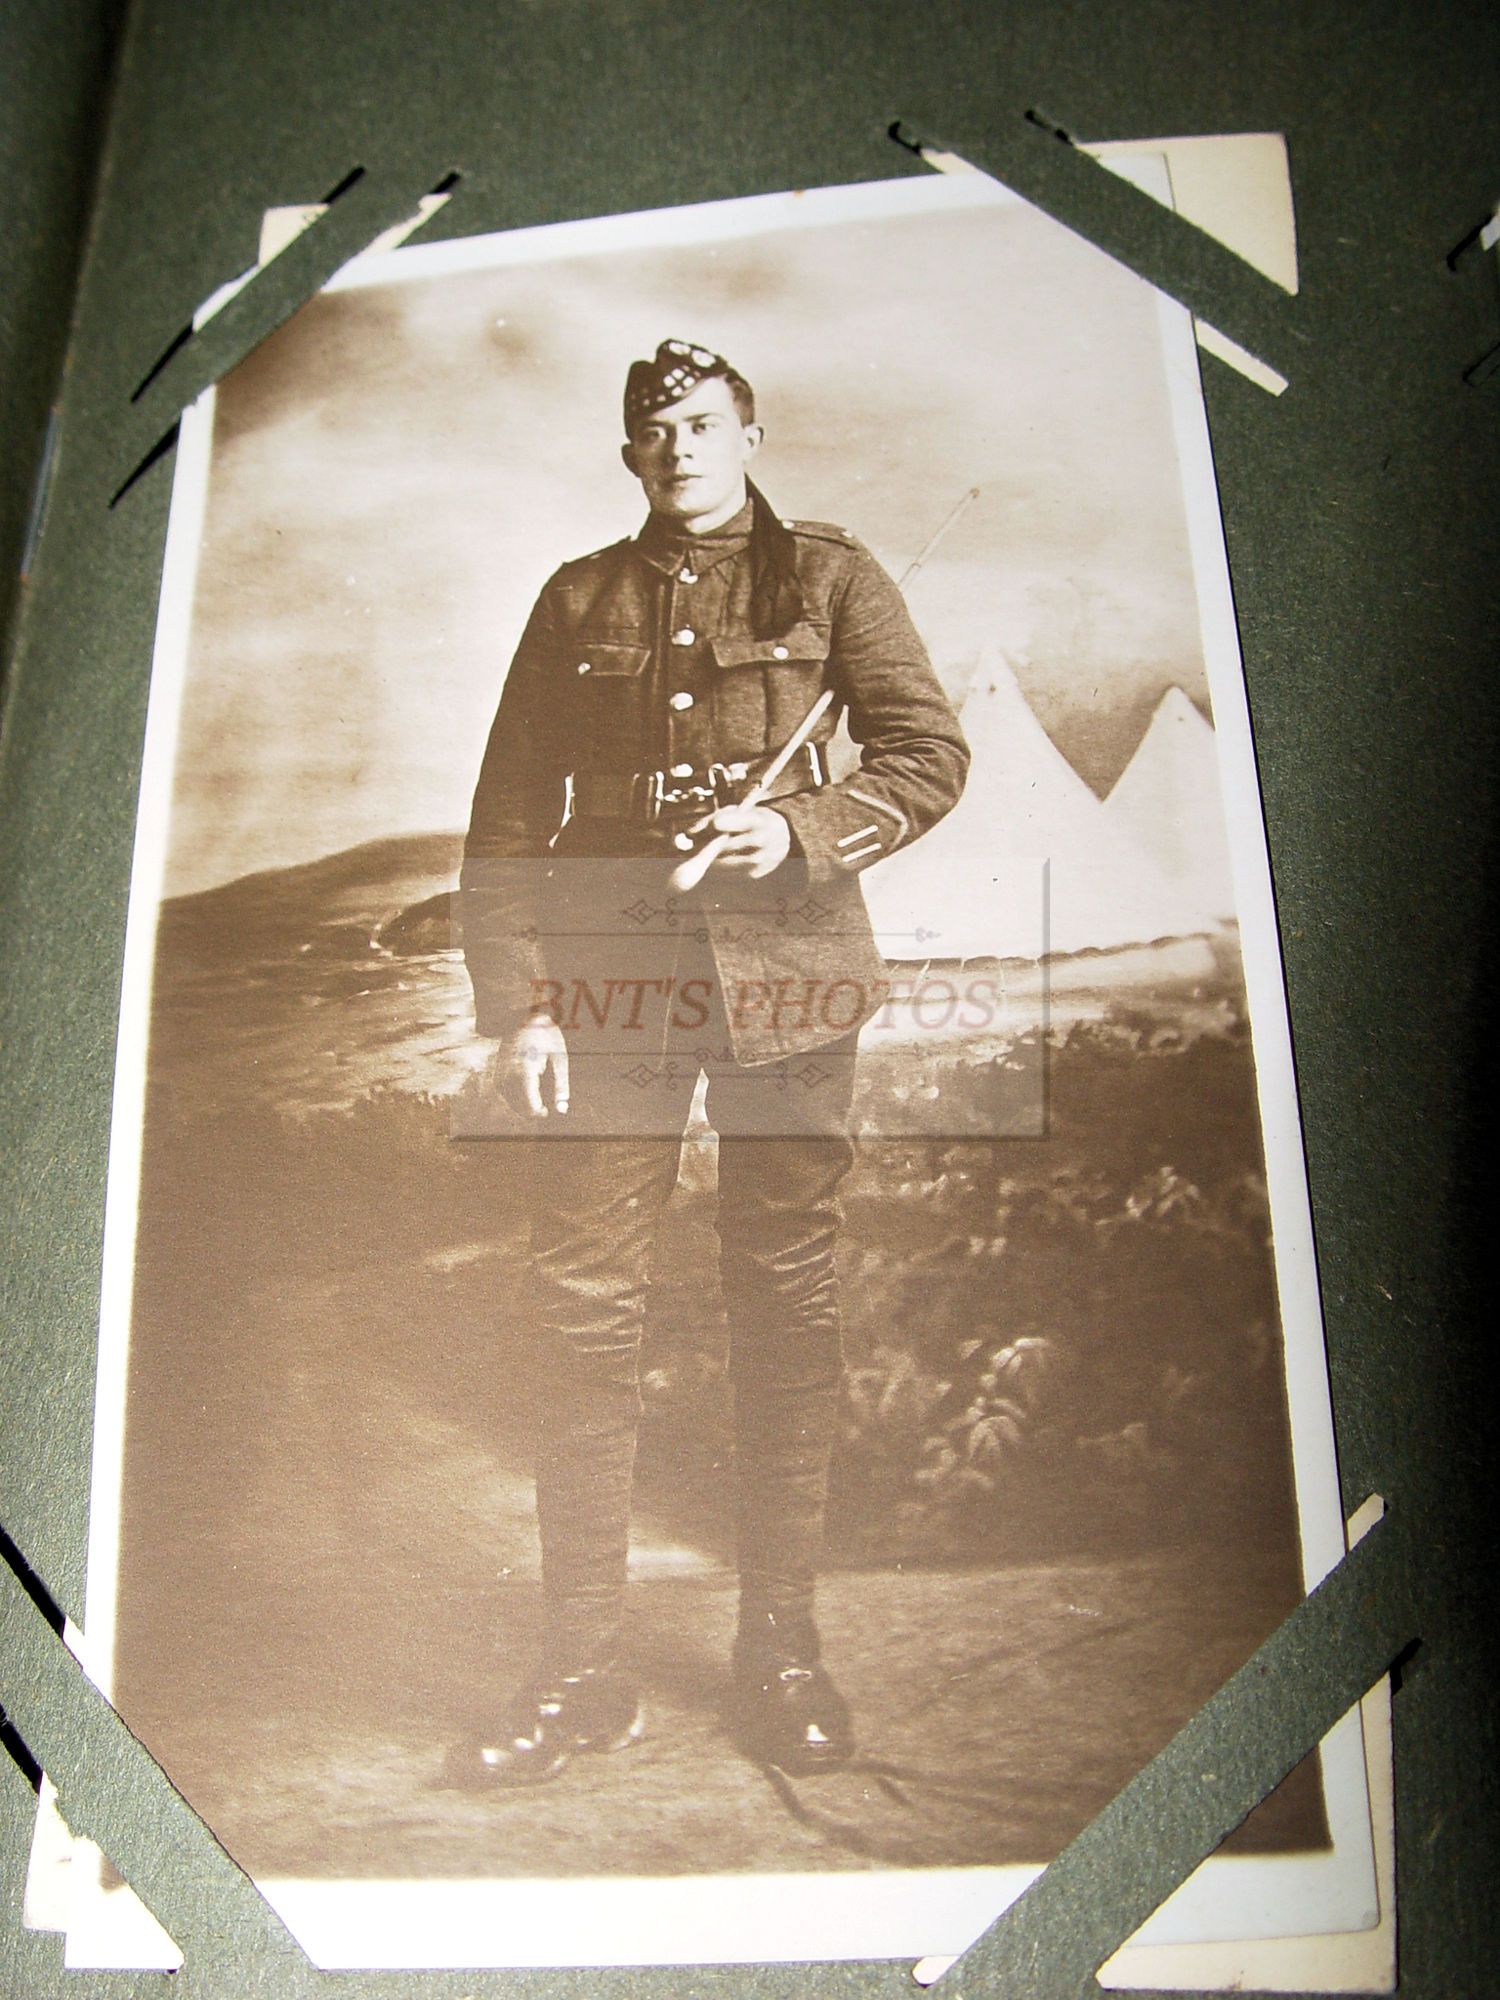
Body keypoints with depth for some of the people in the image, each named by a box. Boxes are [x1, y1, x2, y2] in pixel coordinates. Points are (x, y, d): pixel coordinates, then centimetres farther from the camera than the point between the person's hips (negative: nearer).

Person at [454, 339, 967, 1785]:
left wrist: (800, 828, -13)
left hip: (785, 969, -1)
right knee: (583, 1309, -3)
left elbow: (930, 754, 5)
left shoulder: (829, 576, 11)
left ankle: (780, 1645, 16)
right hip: (608, 973, 1)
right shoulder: (580, 598, 15)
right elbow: (509, 816, 9)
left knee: (786, 1302, 2)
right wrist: (514, 1003, -2)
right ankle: (582, 1668, 9)